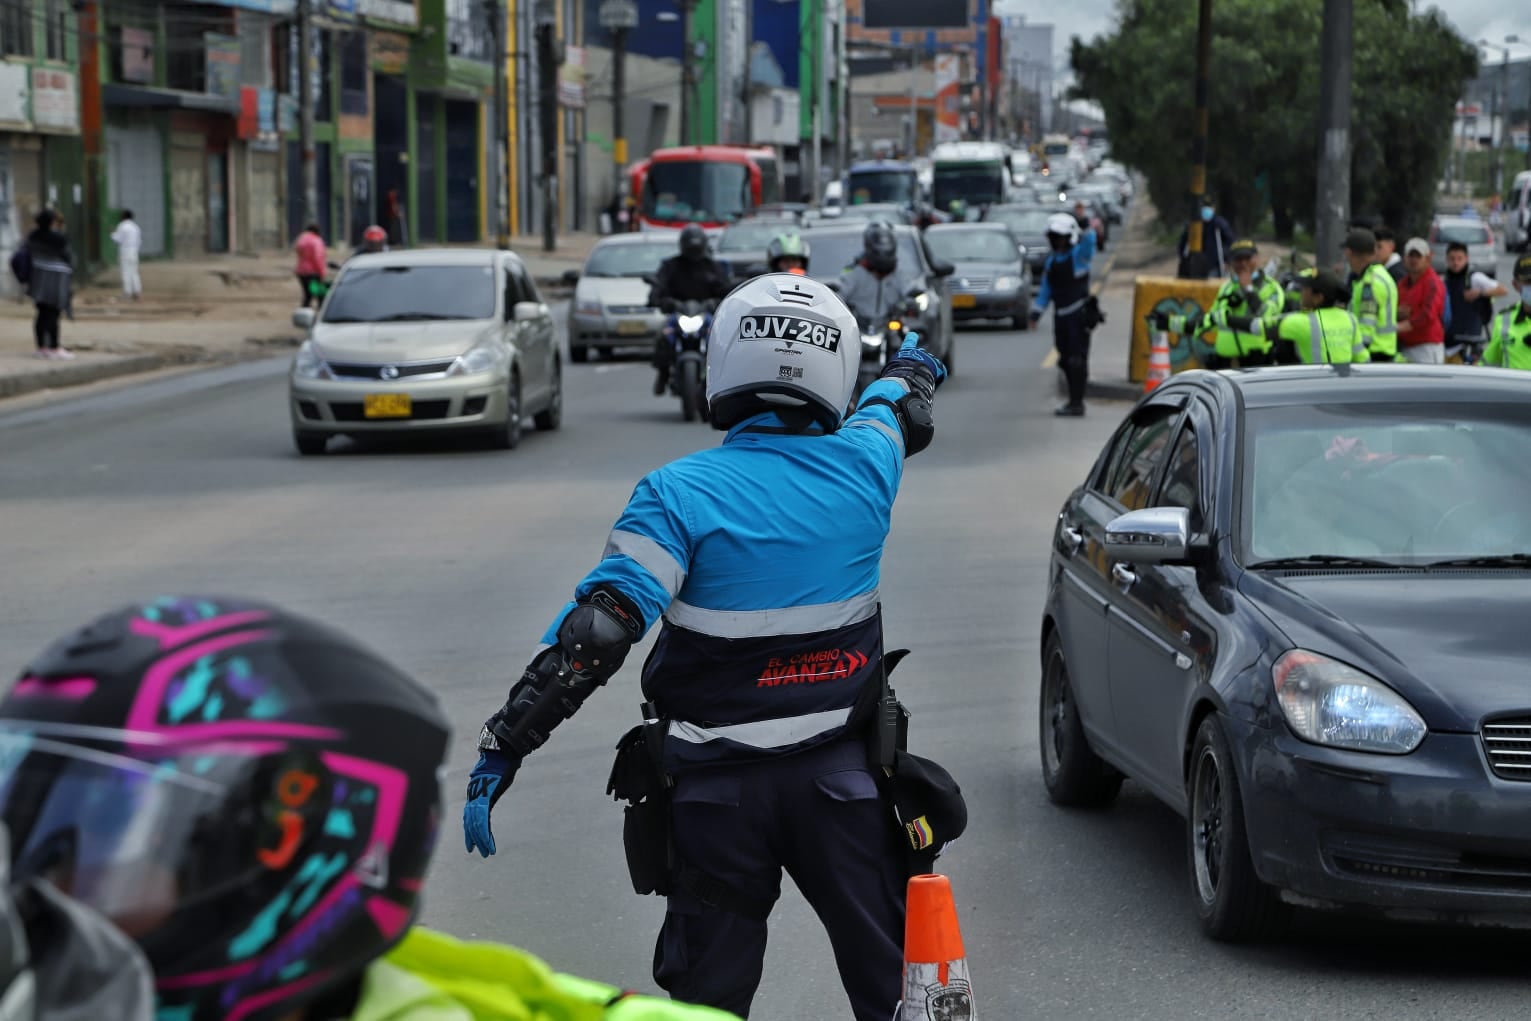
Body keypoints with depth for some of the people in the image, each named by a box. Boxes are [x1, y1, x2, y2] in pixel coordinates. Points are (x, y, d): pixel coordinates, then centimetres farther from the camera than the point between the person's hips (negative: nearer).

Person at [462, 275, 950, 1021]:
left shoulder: (680, 494, -13)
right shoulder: (863, 467, -2)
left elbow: (597, 631, -20)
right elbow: (897, 414, 23)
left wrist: (504, 744, -18)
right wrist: (912, 367, 47)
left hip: (717, 788, -2)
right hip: (842, 777, 2)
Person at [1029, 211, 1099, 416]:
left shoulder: (1078, 255, -4)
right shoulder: (1051, 261, 14)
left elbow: (1088, 244, -27)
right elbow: (1045, 290, 18)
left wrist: (1091, 231, -47)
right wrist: (1036, 312, 11)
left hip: (1079, 315, -7)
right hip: (1060, 315, 7)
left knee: (1077, 359, -9)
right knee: (1066, 360, 11)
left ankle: (1077, 403, -9)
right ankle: (1074, 401, 20)